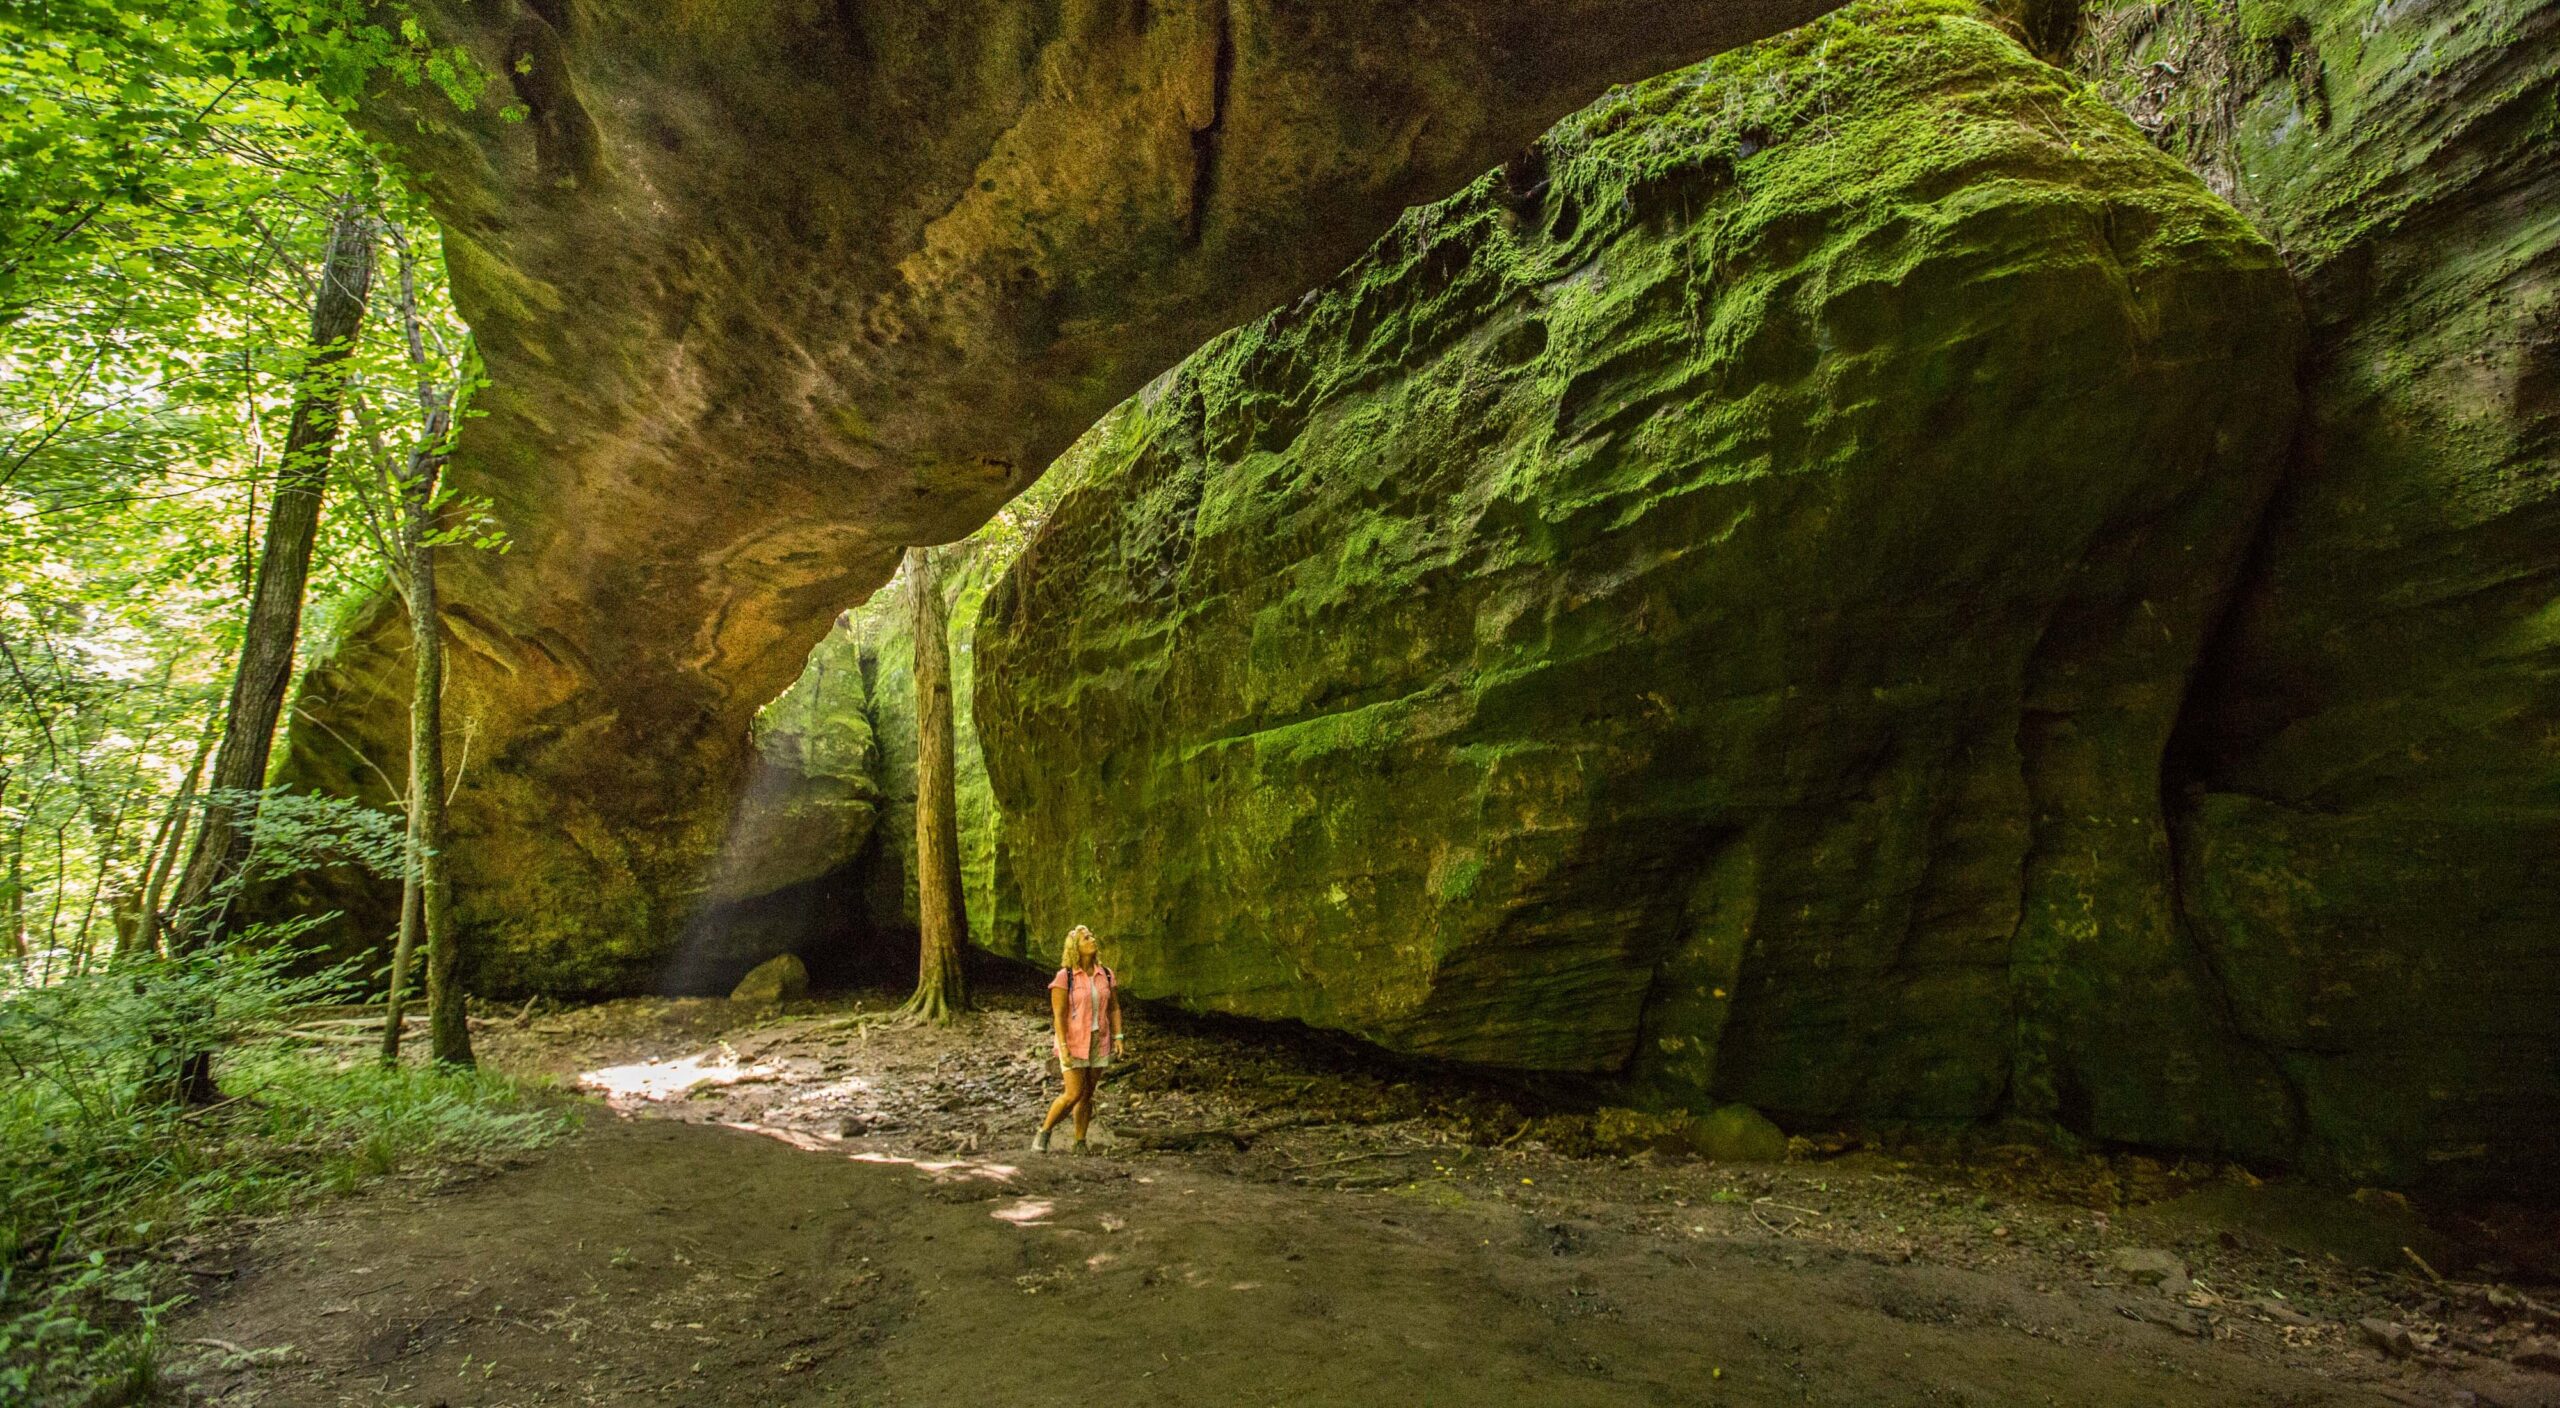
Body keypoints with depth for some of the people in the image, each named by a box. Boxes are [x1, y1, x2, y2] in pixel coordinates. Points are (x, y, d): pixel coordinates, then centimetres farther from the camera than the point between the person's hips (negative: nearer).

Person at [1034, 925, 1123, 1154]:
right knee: (1074, 1094, -9)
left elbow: (1114, 1008, 8)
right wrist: (1063, 1048, -19)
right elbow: (1059, 1015, -14)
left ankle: (1080, 1144, 17)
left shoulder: (1106, 975, 3)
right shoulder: (1064, 977, -11)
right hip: (1073, 1042, -4)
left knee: (1088, 1095, 7)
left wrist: (1118, 1038, -1)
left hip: (1099, 1042, 4)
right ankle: (1043, 1133, 12)